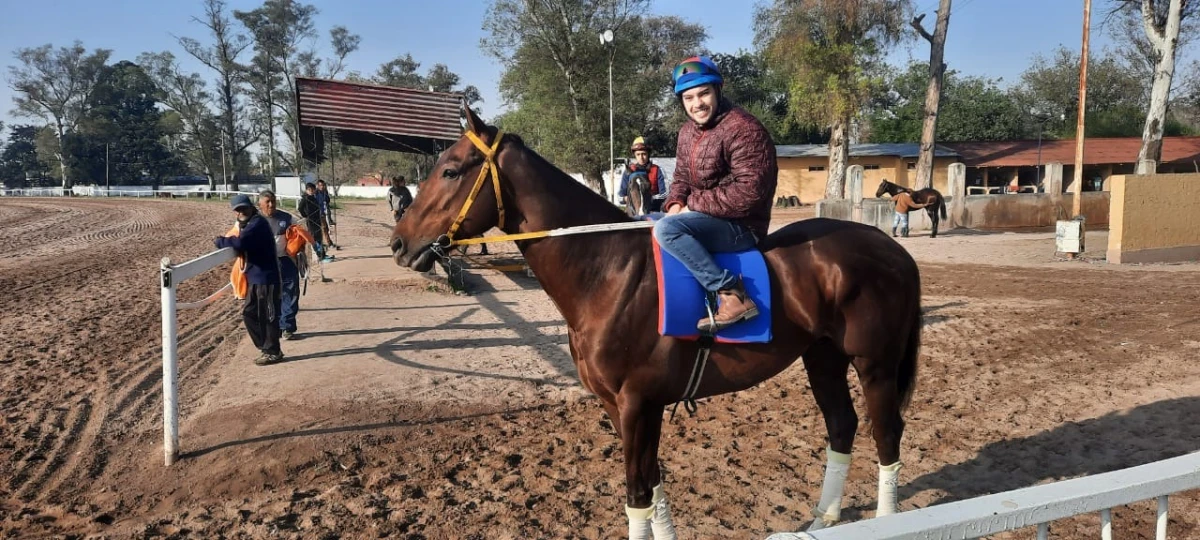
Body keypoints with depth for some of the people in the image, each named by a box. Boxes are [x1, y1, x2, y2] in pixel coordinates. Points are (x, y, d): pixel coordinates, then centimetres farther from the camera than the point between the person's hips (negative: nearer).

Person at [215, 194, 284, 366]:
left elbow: (240, 243, -28)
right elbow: (243, 247, 17)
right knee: (249, 313, 14)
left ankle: (273, 352, 9)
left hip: (266, 277, -10)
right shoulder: (246, 224, 15)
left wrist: (219, 241, -14)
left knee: (267, 316, -2)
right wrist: (225, 241, 1)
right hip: (254, 278, 10)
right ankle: (266, 347, 24)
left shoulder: (258, 223, -17)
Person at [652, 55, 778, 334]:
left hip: (741, 226, -10)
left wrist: (694, 204, -19)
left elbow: (750, 191, -26)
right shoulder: (688, 131, 9)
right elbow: (681, 177, 19)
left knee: (666, 229, -31)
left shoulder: (743, 128, -19)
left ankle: (732, 294, -31)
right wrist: (676, 203, -5)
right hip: (704, 217, 10)